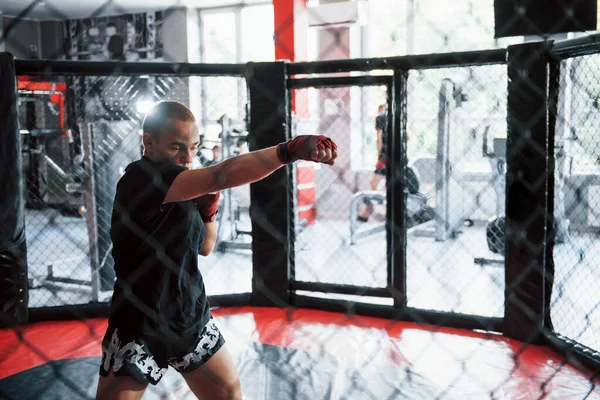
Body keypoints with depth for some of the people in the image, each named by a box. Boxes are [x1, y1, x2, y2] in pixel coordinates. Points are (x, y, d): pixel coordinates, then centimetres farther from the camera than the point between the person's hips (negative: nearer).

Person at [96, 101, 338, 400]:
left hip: (192, 320, 8)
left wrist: (209, 209, -5)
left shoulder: (185, 188, 5)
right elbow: (220, 175, -37)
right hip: (139, 328, -7)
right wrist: (289, 149, -46)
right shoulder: (140, 178, -21)